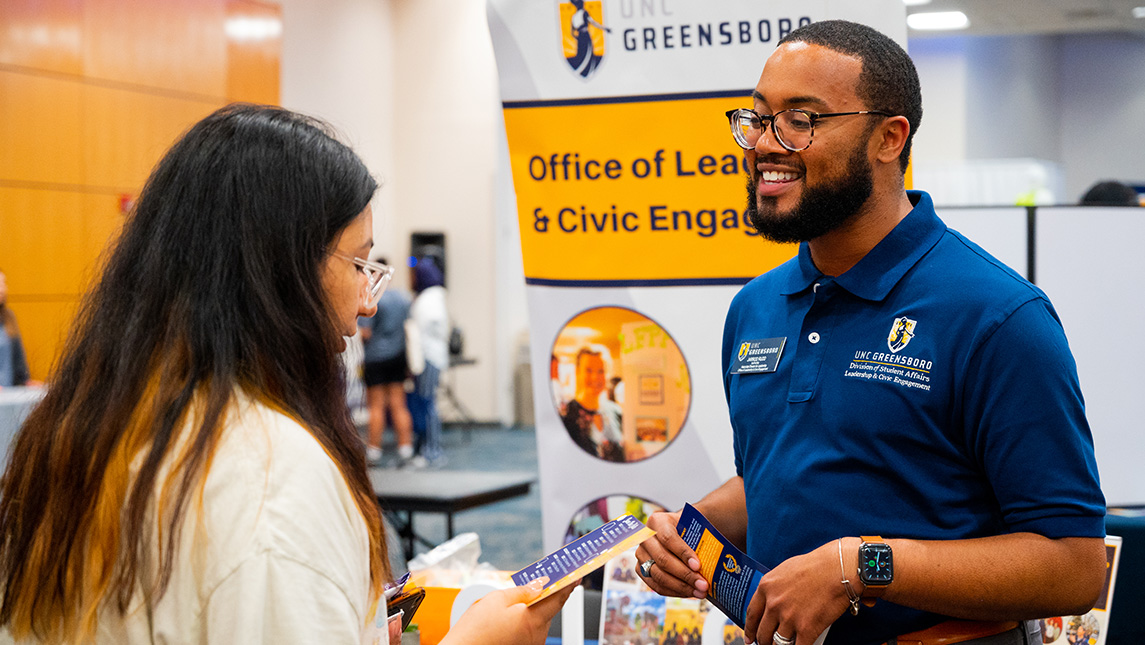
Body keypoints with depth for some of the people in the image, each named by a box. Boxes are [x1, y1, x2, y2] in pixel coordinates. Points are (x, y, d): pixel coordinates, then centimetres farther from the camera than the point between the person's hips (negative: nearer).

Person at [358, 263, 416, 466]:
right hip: (398, 356, 5)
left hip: (375, 357, -5)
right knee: (398, 405, 8)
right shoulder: (403, 297, 6)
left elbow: (365, 333, -15)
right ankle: (405, 447, 6)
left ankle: (374, 449, 6)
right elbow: (409, 328, 11)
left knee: (376, 406, 1)